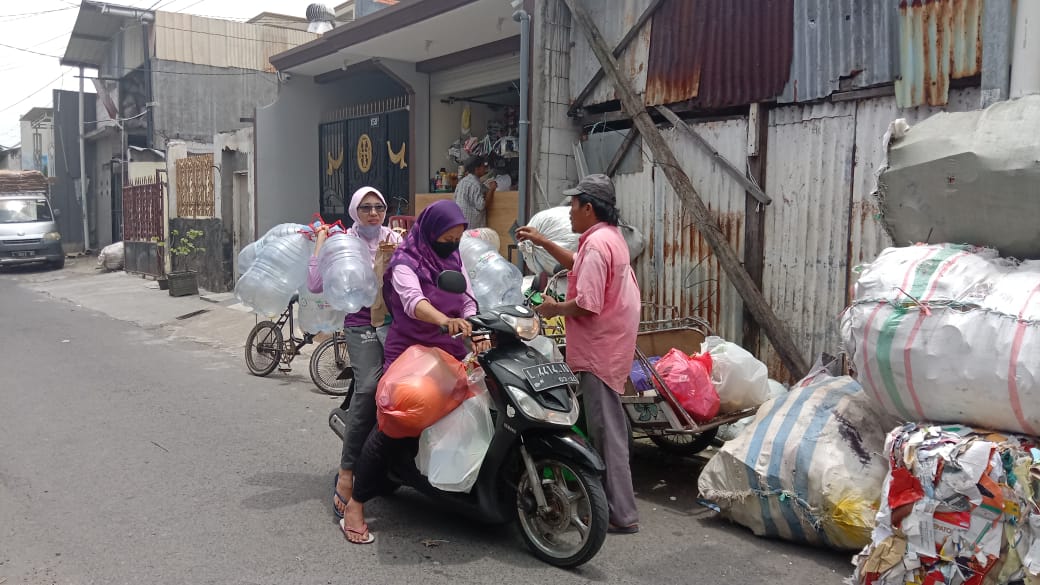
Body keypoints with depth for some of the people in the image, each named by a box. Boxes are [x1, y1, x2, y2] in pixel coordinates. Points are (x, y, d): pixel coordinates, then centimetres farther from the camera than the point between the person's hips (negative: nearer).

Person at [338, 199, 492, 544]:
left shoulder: (455, 261, 13)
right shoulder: (405, 263, -9)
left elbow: (468, 302, 6)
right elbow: (412, 300, -29)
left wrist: (477, 333, -15)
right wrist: (444, 320, -49)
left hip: (450, 355, 7)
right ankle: (355, 506, -3)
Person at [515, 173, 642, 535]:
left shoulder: (596, 243, -18)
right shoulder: (610, 236, 15)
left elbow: (587, 304, -25)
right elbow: (577, 265, 33)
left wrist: (556, 309, -8)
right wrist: (542, 242, 28)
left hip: (599, 350, -11)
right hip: (611, 344, 11)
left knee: (606, 430, -6)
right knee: (606, 425, 18)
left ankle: (622, 515, 0)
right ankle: (616, 503, 30)